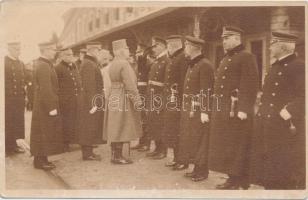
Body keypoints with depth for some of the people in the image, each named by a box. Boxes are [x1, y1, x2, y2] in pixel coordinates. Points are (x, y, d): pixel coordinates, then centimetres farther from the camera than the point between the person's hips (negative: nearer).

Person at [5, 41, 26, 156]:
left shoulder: (21, 64, 14)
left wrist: (25, 96, 9)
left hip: (19, 99, 6)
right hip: (8, 99, -6)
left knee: (18, 123, 11)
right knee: (7, 124, 2)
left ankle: (14, 145, 24)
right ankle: (7, 147, 13)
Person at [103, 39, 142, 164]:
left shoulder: (112, 64, 13)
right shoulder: (124, 64, -16)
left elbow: (115, 83, 13)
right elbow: (130, 84, -20)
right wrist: (137, 100, -16)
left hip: (114, 97, 9)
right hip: (123, 99, -9)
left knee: (115, 128, 12)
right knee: (121, 127, -3)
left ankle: (115, 155, 21)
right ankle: (117, 157, 4)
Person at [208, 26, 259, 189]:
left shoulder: (247, 58, -7)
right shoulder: (225, 59, 20)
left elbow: (251, 85, -16)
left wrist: (244, 109, -22)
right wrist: (216, 108, 18)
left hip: (236, 111, -9)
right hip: (222, 111, 9)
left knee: (238, 148, -2)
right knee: (225, 147, 12)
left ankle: (240, 183, 10)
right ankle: (232, 179, 24)